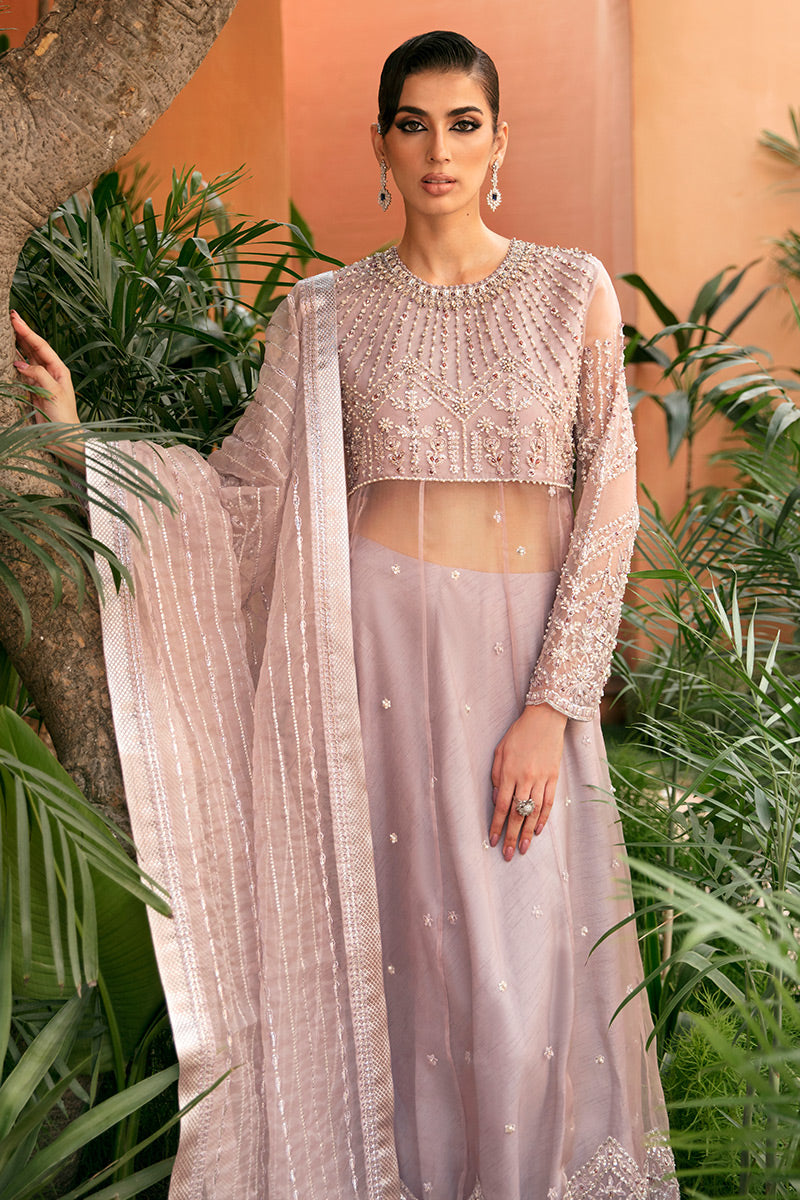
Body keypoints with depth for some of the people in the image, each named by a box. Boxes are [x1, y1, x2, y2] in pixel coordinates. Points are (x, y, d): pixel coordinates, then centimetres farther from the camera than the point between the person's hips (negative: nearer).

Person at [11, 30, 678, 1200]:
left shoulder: (571, 290, 3)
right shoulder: (327, 312, 5)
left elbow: (607, 502, -1)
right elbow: (243, 488, 5)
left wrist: (553, 706, -8)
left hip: (531, 651, 0)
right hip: (380, 642, 0)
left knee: (525, 968, 2)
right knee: (399, 934, 6)